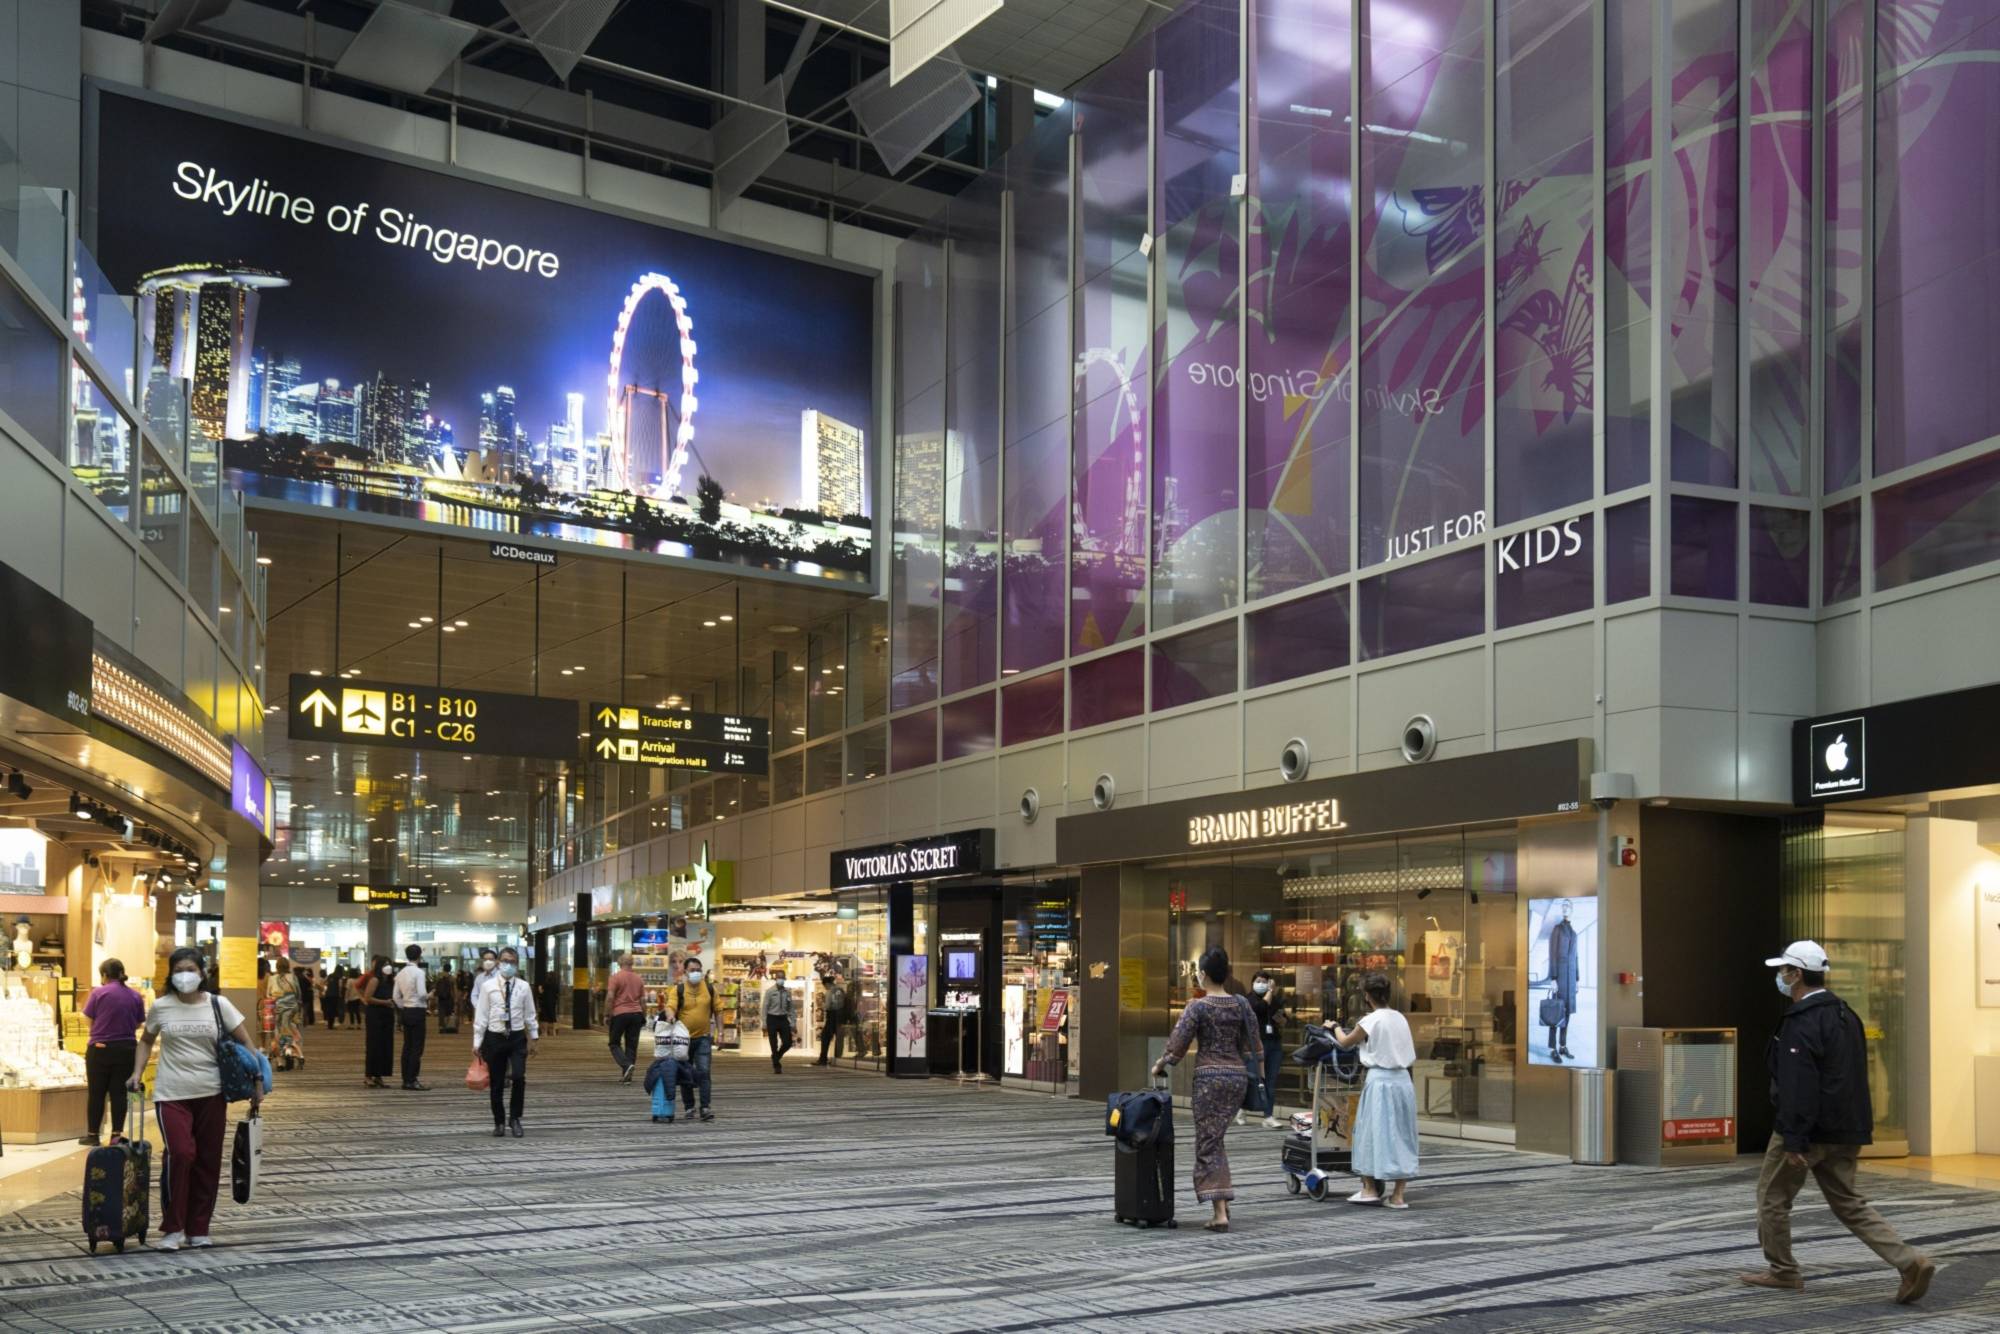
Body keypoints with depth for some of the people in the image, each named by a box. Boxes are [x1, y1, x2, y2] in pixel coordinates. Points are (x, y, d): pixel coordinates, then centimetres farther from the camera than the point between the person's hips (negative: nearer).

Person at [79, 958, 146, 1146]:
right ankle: (117, 1133, 6)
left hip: (100, 1048, -2)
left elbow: (89, 1020, -3)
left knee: (97, 1093, 7)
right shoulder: (135, 996, 2)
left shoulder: (99, 992, -6)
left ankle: (93, 1134, 12)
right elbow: (138, 1024, 6)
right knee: (119, 1092, 6)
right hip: (127, 1049, 2)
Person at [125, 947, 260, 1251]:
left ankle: (198, 1229, 18)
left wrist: (257, 1083, -2)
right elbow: (146, 1041, 17)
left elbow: (245, 1043, 3)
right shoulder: (160, 1008, 0)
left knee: (208, 1162, 5)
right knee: (180, 1154, -17)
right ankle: (172, 1229, -4)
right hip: (171, 1094, -1)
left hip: (211, 1094, 2)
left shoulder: (217, 1005, -1)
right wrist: (137, 1073, 3)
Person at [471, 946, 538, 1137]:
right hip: (494, 1037, 0)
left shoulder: (524, 987, 1)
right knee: (496, 1084, 6)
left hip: (517, 1037, 0)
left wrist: (534, 1037, 9)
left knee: (519, 1077, -16)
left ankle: (515, 1119, 1)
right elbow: (481, 1015, 0)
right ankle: (499, 1123, 22)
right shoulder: (489, 987, -1)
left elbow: (530, 1014, 8)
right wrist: (477, 1042, -1)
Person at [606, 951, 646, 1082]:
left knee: (615, 1044, 5)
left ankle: (627, 1065, -19)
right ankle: (627, 1075, 6)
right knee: (631, 1045, 8)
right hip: (636, 1013, 4)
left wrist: (606, 1015, -5)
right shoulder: (638, 978, 9)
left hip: (619, 1014, -4)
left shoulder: (616, 977, -6)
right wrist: (644, 1017, 17)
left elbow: (610, 997, -12)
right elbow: (643, 1000, 10)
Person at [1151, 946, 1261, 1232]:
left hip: (1209, 1077, -5)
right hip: (1238, 1076, 5)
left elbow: (1176, 1047, -9)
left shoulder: (1197, 1006, -9)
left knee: (1208, 1144, -1)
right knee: (1214, 1137, 21)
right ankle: (1222, 1200, 20)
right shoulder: (1241, 1004, 4)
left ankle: (1220, 1213, -8)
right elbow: (1253, 1047, 7)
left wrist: (1158, 1067, 8)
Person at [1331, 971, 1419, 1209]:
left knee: (1373, 1133, 5)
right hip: (1403, 1079, 6)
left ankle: (1369, 1189, 11)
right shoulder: (1400, 1018, 8)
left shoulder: (1370, 1021, -9)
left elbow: (1345, 1042, 6)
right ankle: (1398, 1195, 7)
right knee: (1401, 1135, 7)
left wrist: (1336, 1028, 26)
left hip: (1380, 1080, -6)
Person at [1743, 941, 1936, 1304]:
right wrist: (1861, 1128, 25)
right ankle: (1910, 1262, -2)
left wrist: (1793, 1140, -24)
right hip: (1845, 1132, 9)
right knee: (1848, 1203, 12)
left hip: (1809, 1128, -9)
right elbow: (1855, 1077, 19)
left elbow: (1798, 1086, -24)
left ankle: (1782, 1271, 17)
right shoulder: (1844, 1013, 13)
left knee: (1773, 1196, 9)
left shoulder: (1801, 1022, -18)